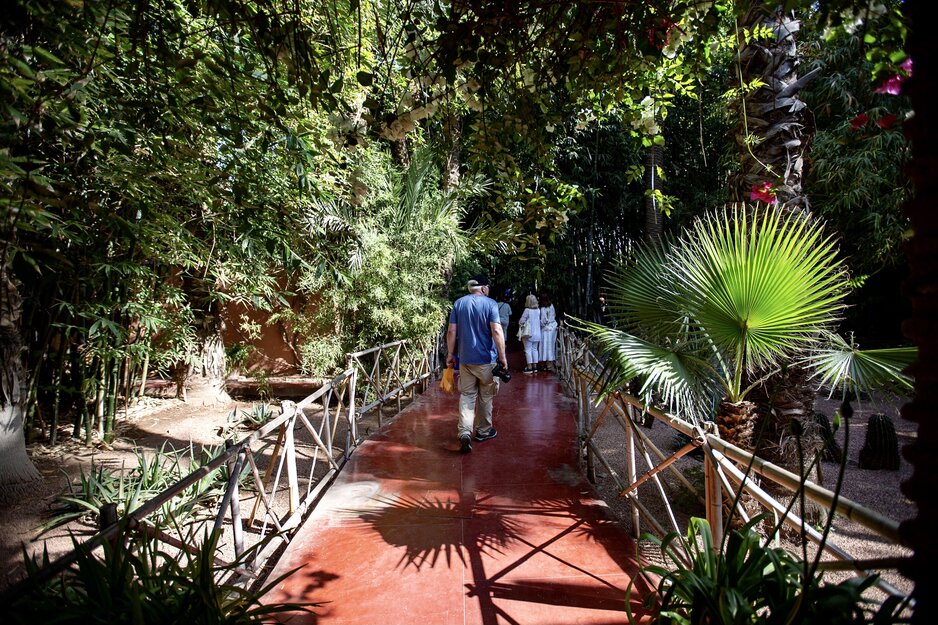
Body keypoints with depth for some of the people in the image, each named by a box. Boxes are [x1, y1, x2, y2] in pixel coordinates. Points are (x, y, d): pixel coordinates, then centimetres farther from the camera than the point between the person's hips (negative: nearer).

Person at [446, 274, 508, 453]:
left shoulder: (458, 303, 4)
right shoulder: (490, 304, -7)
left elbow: (451, 331, 1)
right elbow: (496, 331, -16)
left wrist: (450, 354, 10)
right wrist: (502, 356, -12)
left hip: (465, 359, 3)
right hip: (486, 359, -2)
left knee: (466, 396, 6)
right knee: (485, 397, 13)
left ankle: (464, 432, -11)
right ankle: (483, 431, 25)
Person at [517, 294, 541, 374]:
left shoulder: (527, 310, -16)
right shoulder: (538, 311, 2)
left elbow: (521, 321, -16)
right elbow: (540, 321, 7)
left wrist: (521, 324, 3)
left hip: (528, 333, -6)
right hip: (537, 333, 6)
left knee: (528, 350, 0)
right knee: (534, 349, 14)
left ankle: (529, 367, -1)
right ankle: (535, 366, 16)